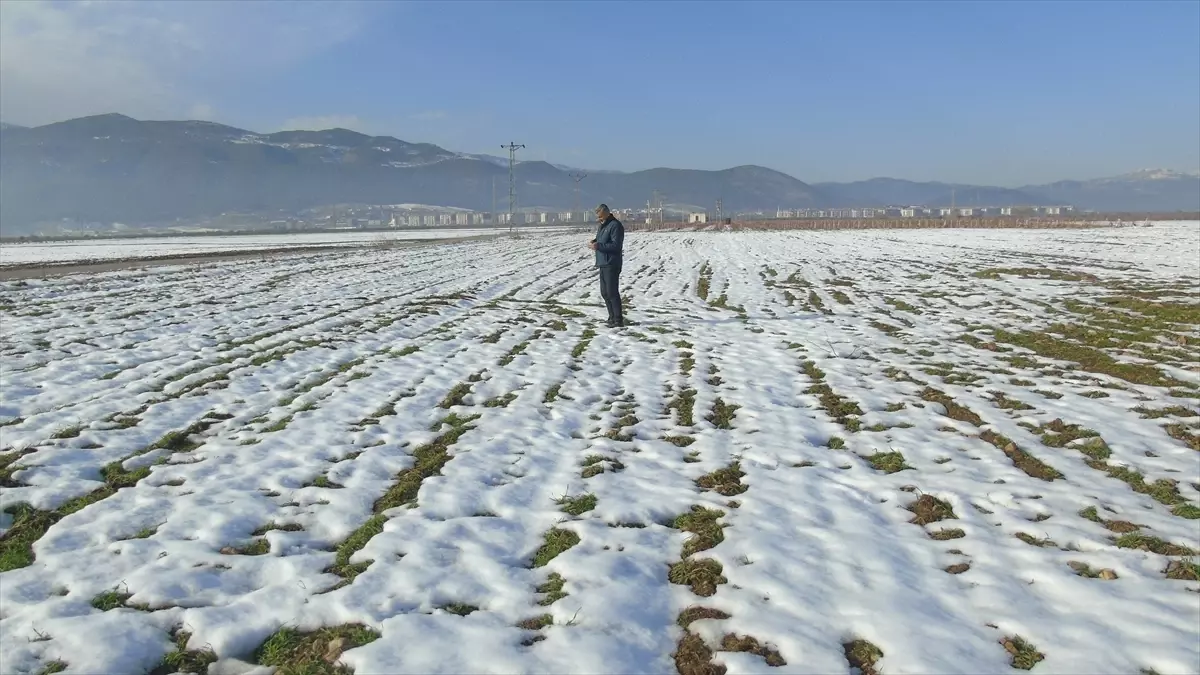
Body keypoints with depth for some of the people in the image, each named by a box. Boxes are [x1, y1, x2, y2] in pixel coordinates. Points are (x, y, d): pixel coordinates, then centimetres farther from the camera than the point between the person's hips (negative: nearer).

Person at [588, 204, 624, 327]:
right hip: (603, 264, 10)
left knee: (612, 292, -9)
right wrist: (594, 241, 5)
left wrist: (598, 246, -23)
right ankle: (612, 317, 21)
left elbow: (616, 245, -21)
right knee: (604, 292, 13)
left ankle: (618, 320, -3)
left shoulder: (615, 225, -15)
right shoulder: (603, 225, 16)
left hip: (611, 265, -10)